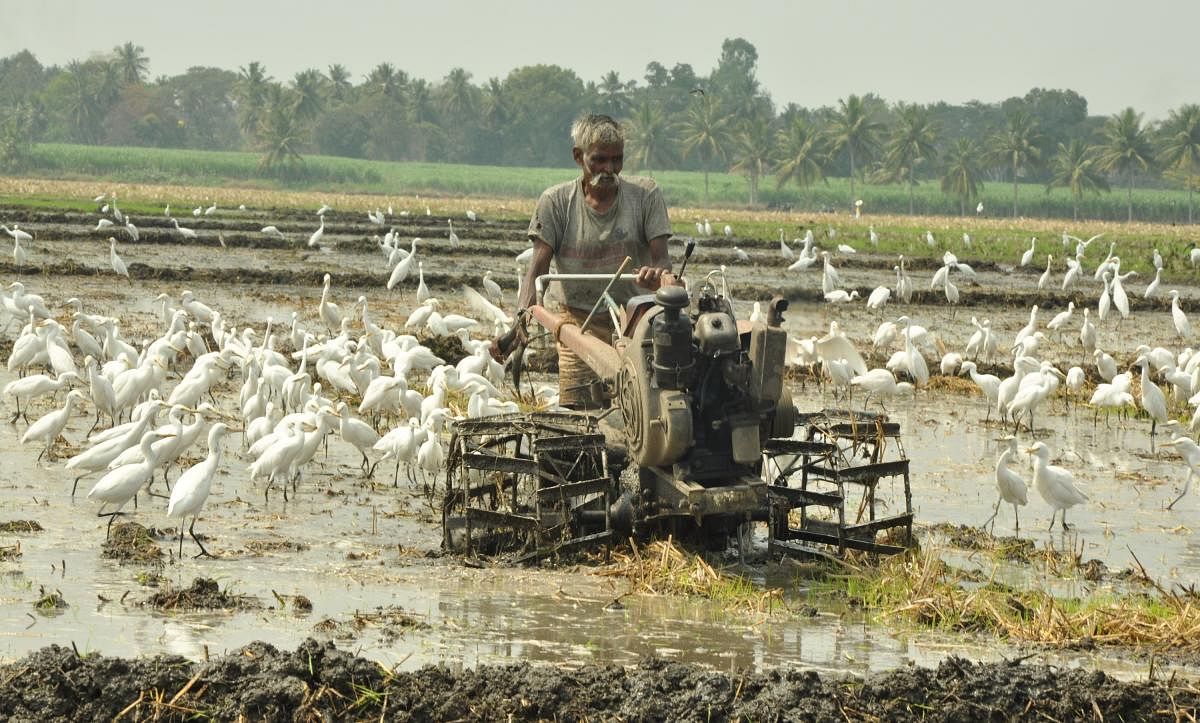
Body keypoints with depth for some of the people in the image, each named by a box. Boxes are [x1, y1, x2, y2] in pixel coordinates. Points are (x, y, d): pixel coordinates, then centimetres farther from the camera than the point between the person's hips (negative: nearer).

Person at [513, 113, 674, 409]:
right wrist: (522, 317, -22)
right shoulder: (556, 202, 2)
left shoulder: (645, 194, 2)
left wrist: (661, 273, -30)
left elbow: (661, 257, -4)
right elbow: (538, 267, -4)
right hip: (579, 325, 0)